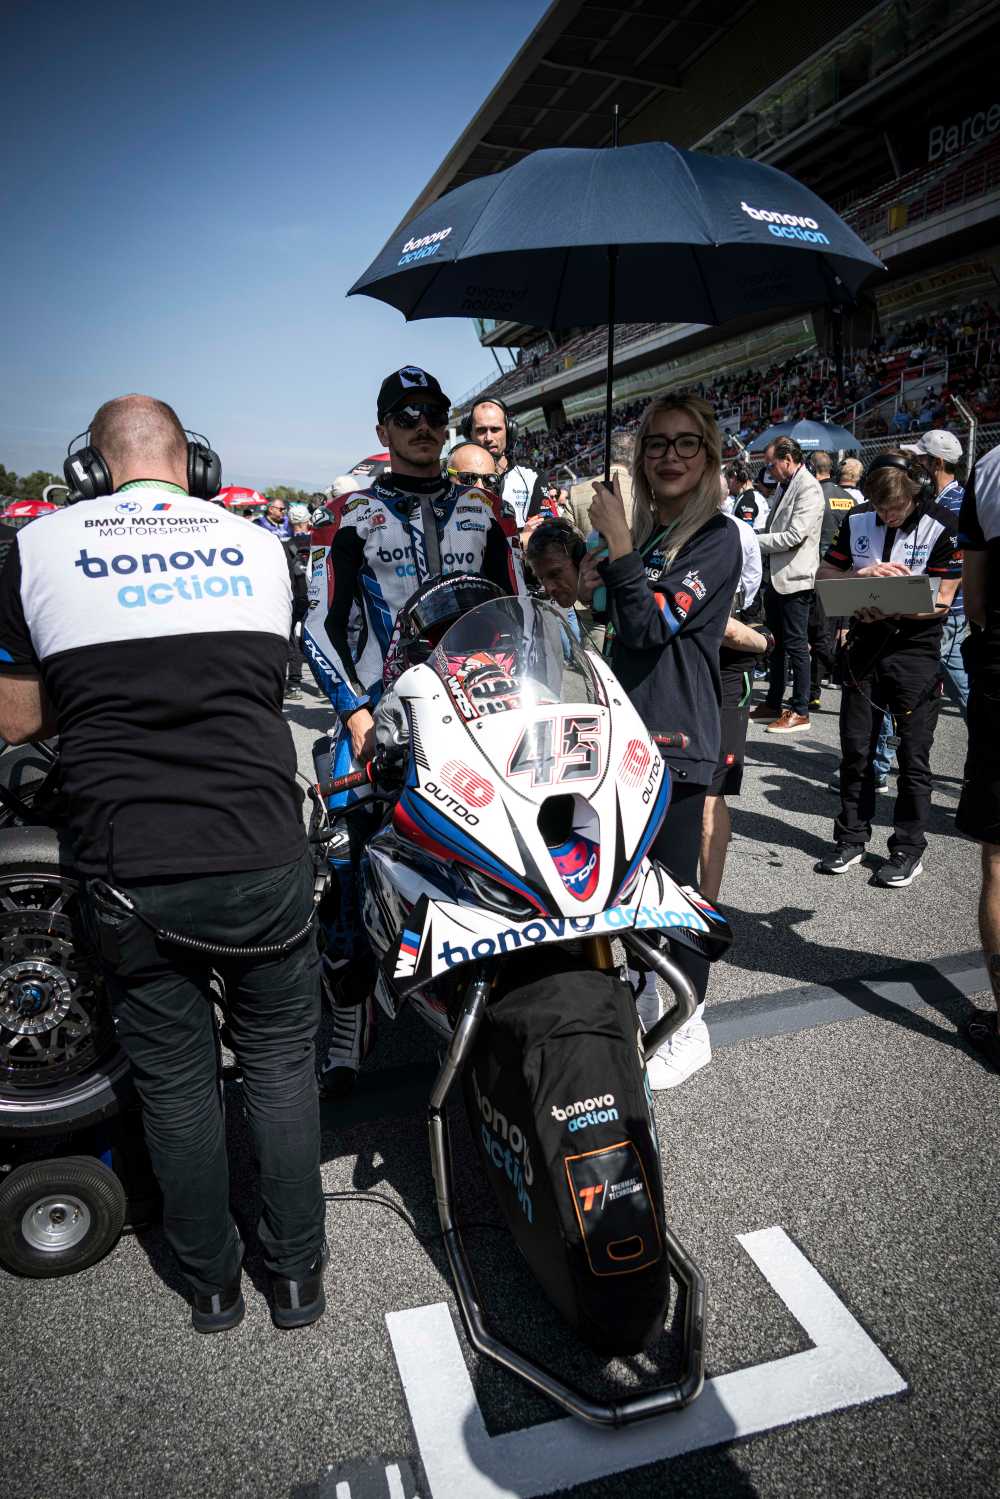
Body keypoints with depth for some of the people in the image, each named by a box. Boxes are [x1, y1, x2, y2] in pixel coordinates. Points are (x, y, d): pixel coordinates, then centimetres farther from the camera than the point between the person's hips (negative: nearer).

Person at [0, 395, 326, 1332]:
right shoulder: (257, 544, 5)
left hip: (130, 875, 0)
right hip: (263, 860, 1)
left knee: (175, 1082, 17)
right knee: (280, 1064, 18)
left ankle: (211, 1283, 36)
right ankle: (296, 1274, 32)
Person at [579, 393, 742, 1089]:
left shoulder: (717, 536, -9)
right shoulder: (646, 532, 13)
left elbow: (652, 623, -21)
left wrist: (616, 540, -16)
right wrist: (596, 588, 6)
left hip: (678, 739, -7)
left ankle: (690, 1031, 20)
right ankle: (639, 1010, 35)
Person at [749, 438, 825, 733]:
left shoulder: (808, 489, -14)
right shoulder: (784, 486, 14)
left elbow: (794, 536, -22)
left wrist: (753, 541, -16)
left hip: (794, 578, -9)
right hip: (776, 576, 9)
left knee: (796, 645, -4)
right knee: (776, 643, 15)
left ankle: (800, 712, 4)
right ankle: (773, 705, 25)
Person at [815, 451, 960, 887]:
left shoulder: (942, 526, -9)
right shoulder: (857, 520, 3)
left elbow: (942, 600, -11)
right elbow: (824, 574, 6)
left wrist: (895, 609, -27)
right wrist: (861, 575, -14)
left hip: (915, 647, -4)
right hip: (865, 644, 4)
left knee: (912, 754, 2)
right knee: (855, 749, 9)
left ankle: (908, 849, 13)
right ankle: (851, 839, 21)